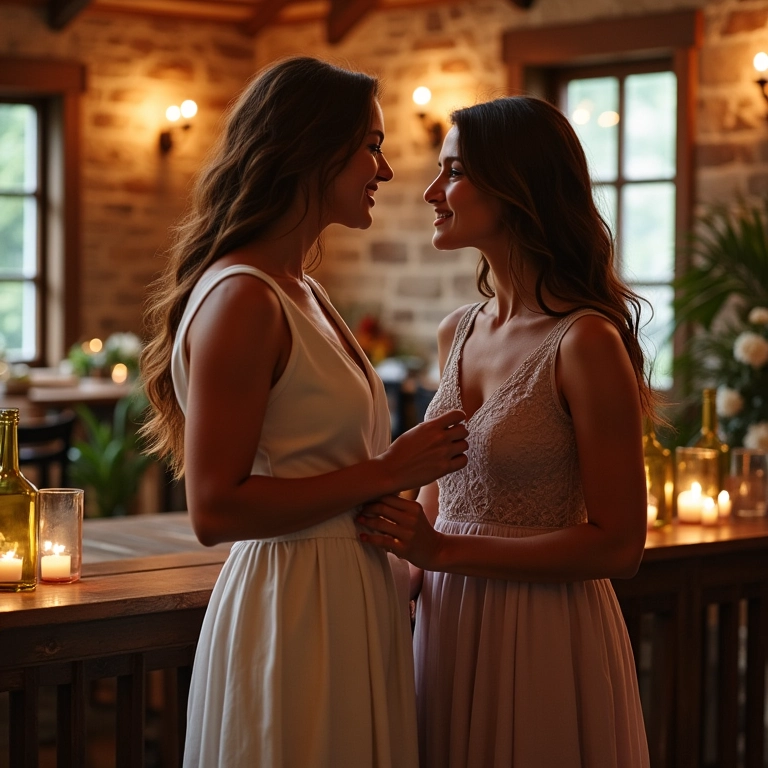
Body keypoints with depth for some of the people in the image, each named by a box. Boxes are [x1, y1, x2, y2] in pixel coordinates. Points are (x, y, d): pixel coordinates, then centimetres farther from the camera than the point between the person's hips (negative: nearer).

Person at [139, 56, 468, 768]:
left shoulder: (302, 293, 12)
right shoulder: (241, 301, -17)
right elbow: (215, 509, -21)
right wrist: (385, 472, -18)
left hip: (352, 598, 9)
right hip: (293, 607, -9)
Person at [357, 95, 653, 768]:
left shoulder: (585, 341, -16)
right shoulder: (457, 334, 6)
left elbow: (617, 545, -17)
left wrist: (443, 551, -20)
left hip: (546, 641, -6)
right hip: (447, 628, 7)